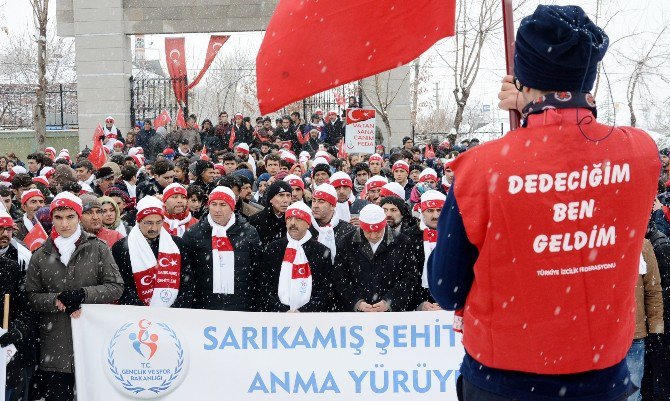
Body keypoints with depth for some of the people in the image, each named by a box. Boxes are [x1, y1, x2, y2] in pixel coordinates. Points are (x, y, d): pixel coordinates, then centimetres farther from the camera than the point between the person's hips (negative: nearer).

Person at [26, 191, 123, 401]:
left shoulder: (98, 248, 3)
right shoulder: (41, 256, 9)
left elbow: (116, 287, -1)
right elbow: (31, 295, 8)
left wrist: (83, 294, -14)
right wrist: (56, 301, -11)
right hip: (55, 345, 1)